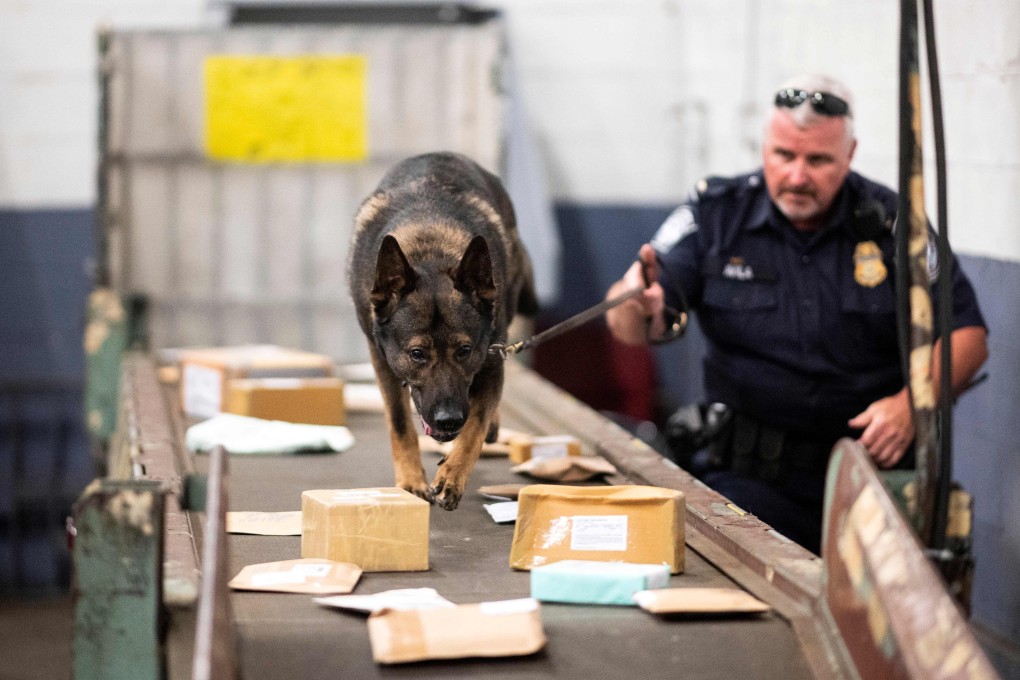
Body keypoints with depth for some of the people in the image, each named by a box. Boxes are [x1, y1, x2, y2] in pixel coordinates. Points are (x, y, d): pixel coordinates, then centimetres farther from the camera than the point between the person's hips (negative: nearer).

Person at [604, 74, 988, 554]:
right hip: (748, 477, 0)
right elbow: (629, 328, -4)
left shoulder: (891, 222, 3)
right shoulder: (717, 213, 3)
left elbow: (967, 334, 6)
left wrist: (910, 404, -12)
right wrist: (635, 304, -30)